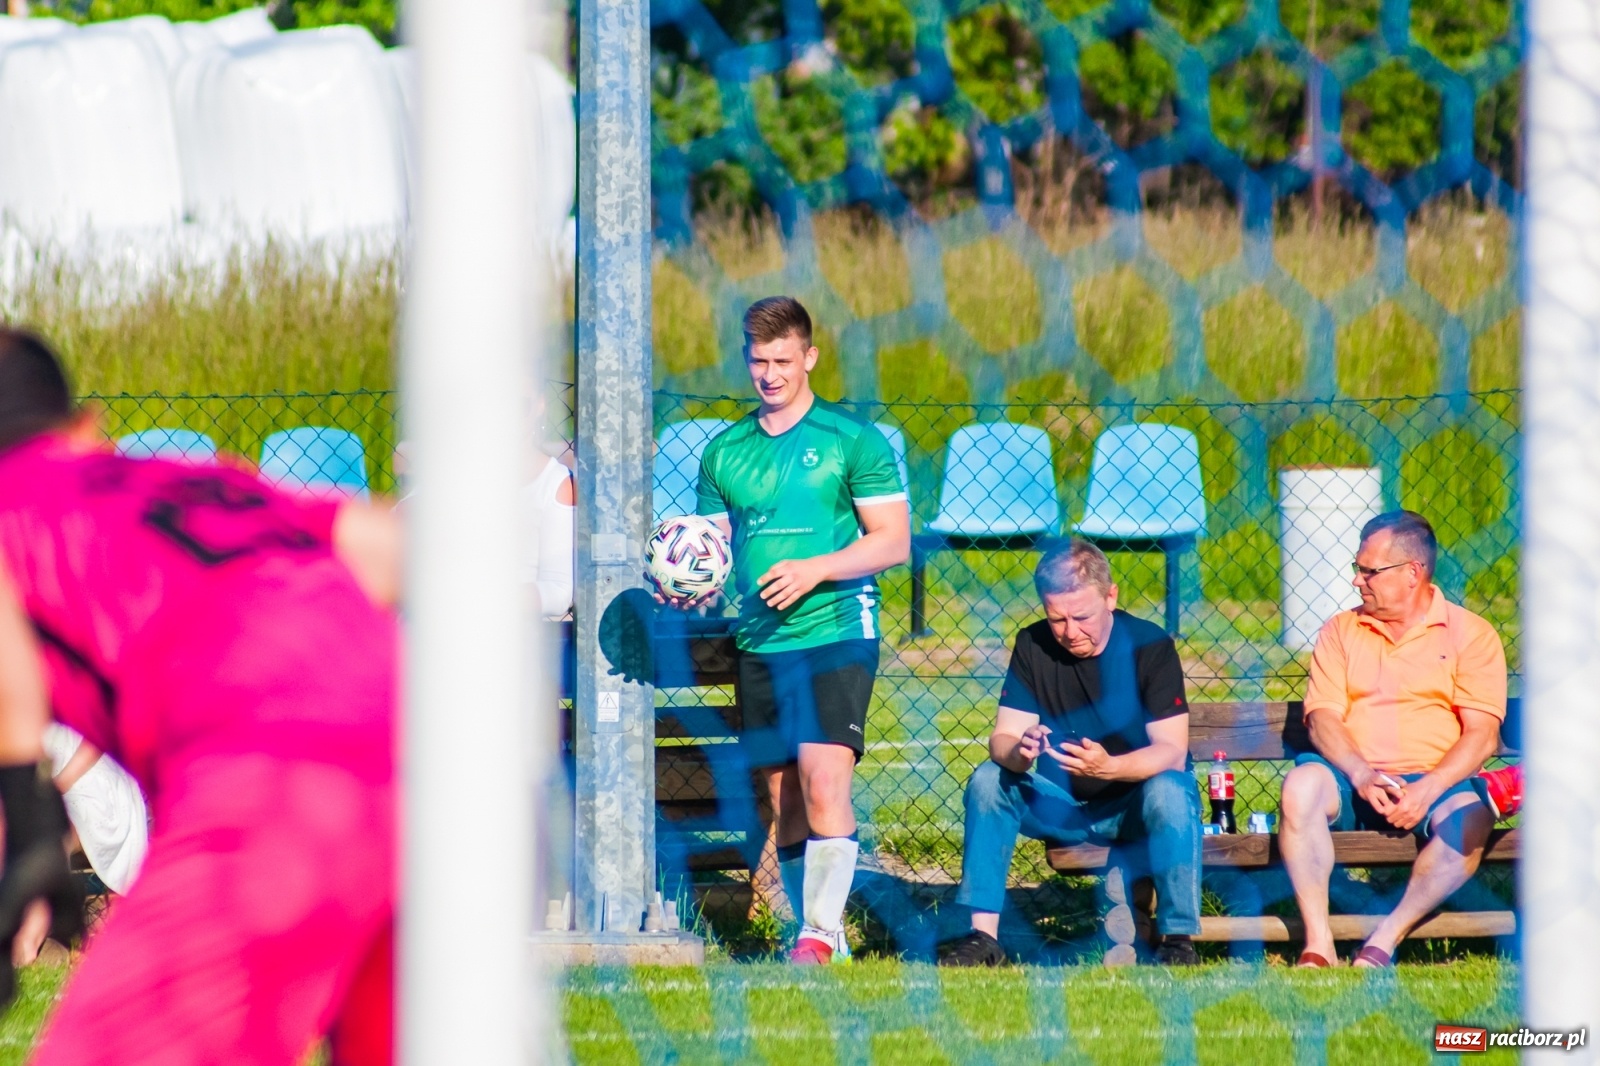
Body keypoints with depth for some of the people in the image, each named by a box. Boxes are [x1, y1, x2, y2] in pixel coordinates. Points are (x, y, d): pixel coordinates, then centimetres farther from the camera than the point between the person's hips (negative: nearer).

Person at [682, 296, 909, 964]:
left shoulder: (852, 440, 0)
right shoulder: (724, 452, 14)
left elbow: (893, 540, -2)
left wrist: (813, 570, -15)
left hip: (837, 633, -5)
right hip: (758, 643, 5)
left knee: (823, 780, -19)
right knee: (784, 799, 5)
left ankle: (821, 932, -19)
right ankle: (820, 937, 12)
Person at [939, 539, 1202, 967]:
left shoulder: (1148, 646, -15)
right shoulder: (1033, 647, -5)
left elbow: (1172, 752, -22)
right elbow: (1003, 737, -10)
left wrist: (1107, 768, -42)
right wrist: (1017, 753, -36)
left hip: (1135, 804, -3)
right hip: (1062, 807, 3)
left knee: (1169, 793, -35)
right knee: (987, 781, -20)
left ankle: (1178, 938, -28)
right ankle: (983, 936, -21)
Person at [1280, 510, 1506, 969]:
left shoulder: (1469, 635, 6)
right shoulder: (1341, 632, 14)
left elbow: (1481, 734, -3)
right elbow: (1323, 718, 3)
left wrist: (1428, 790, -19)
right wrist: (1362, 776, -17)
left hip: (1434, 783, -2)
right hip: (1353, 782, 2)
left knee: (1469, 819, -35)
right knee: (1302, 784, -32)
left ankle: (1383, 943, -35)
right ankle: (1318, 945, -34)